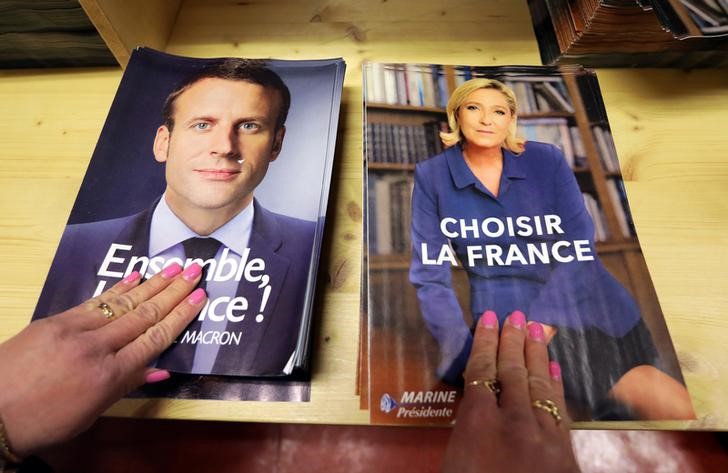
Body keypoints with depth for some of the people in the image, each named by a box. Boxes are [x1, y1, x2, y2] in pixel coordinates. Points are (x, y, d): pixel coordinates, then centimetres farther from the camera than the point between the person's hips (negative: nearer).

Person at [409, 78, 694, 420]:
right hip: (503, 319, -1)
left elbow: (579, 248, -4)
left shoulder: (546, 159, 3)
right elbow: (431, 275, -4)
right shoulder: (432, 176, 0)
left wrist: (539, 326, -17)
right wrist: (466, 356, -14)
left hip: (585, 309, 2)